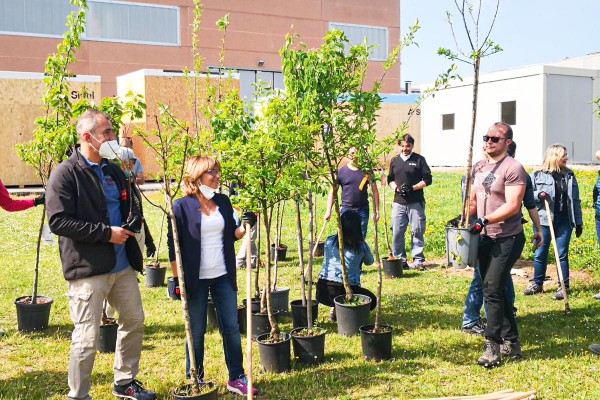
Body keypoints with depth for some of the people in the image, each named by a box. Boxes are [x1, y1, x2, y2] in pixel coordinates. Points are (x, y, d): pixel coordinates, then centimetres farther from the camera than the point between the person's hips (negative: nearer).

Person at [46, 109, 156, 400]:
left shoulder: (113, 171, 12)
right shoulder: (65, 174, -10)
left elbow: (129, 207, 22)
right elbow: (58, 221, -18)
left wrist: (132, 222, -3)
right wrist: (106, 233, -19)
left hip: (122, 264, 8)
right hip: (88, 268, -8)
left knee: (134, 322, 17)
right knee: (87, 338, -2)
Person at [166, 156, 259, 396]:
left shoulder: (223, 201, 6)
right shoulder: (182, 206, -8)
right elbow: (174, 245, -7)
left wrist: (245, 226, -7)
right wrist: (177, 279, -9)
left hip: (223, 276, 5)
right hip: (196, 278, -4)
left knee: (231, 327, 8)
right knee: (196, 331, 8)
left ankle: (237, 378, 20)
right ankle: (194, 380, 24)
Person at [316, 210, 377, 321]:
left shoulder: (329, 241, 5)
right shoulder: (362, 246, -2)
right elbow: (370, 262, 18)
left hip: (322, 292, 4)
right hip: (345, 291, -4)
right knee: (372, 300, 22)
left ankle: (335, 309, 15)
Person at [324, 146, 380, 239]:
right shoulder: (341, 171, 2)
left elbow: (374, 190, 8)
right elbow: (333, 192, 2)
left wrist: (377, 210, 4)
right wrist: (328, 211, -6)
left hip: (363, 210, 1)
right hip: (346, 209, -1)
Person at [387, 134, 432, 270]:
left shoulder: (419, 160, 2)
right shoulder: (395, 161, 13)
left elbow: (428, 180, 0)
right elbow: (390, 179, 19)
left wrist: (413, 188, -12)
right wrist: (396, 188, -2)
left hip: (416, 203, -3)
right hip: (398, 202, 3)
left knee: (418, 232, 1)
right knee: (397, 233, 2)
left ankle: (418, 260, 11)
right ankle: (400, 260, 12)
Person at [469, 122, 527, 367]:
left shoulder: (513, 168, -13)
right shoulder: (478, 168, 12)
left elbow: (512, 205, -22)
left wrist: (485, 220, -29)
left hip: (507, 238, -8)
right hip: (485, 237, 8)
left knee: (492, 289, -11)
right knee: (496, 290, 13)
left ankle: (492, 346, -1)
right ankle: (511, 342, 25)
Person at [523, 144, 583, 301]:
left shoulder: (569, 175, 9)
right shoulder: (537, 175, -1)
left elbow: (576, 201, 11)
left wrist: (579, 222, 9)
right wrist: (538, 195, -19)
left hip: (564, 221, 2)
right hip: (544, 220, -2)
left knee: (562, 254, 3)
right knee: (540, 254, 6)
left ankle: (564, 286, 13)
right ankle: (537, 284, 20)